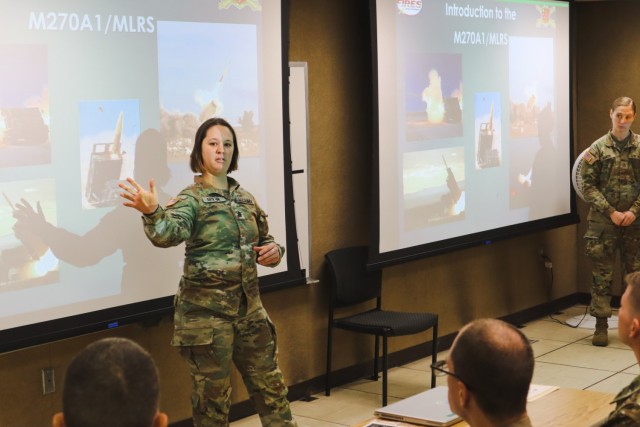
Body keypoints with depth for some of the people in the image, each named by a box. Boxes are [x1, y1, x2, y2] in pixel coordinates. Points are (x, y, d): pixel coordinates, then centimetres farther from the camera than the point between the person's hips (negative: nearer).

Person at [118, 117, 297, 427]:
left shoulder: (245, 198, 8)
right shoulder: (191, 199, -10)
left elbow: (263, 240, 23)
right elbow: (169, 234, -31)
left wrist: (274, 250, -1)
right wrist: (152, 213, -53)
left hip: (249, 307, 6)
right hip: (206, 310, -6)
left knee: (270, 386, 14)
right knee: (213, 394, 5)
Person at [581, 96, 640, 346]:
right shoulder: (598, 149, -1)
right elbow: (588, 186, -4)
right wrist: (611, 212, -10)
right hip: (603, 222, -1)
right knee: (602, 274, 2)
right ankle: (601, 326, 10)